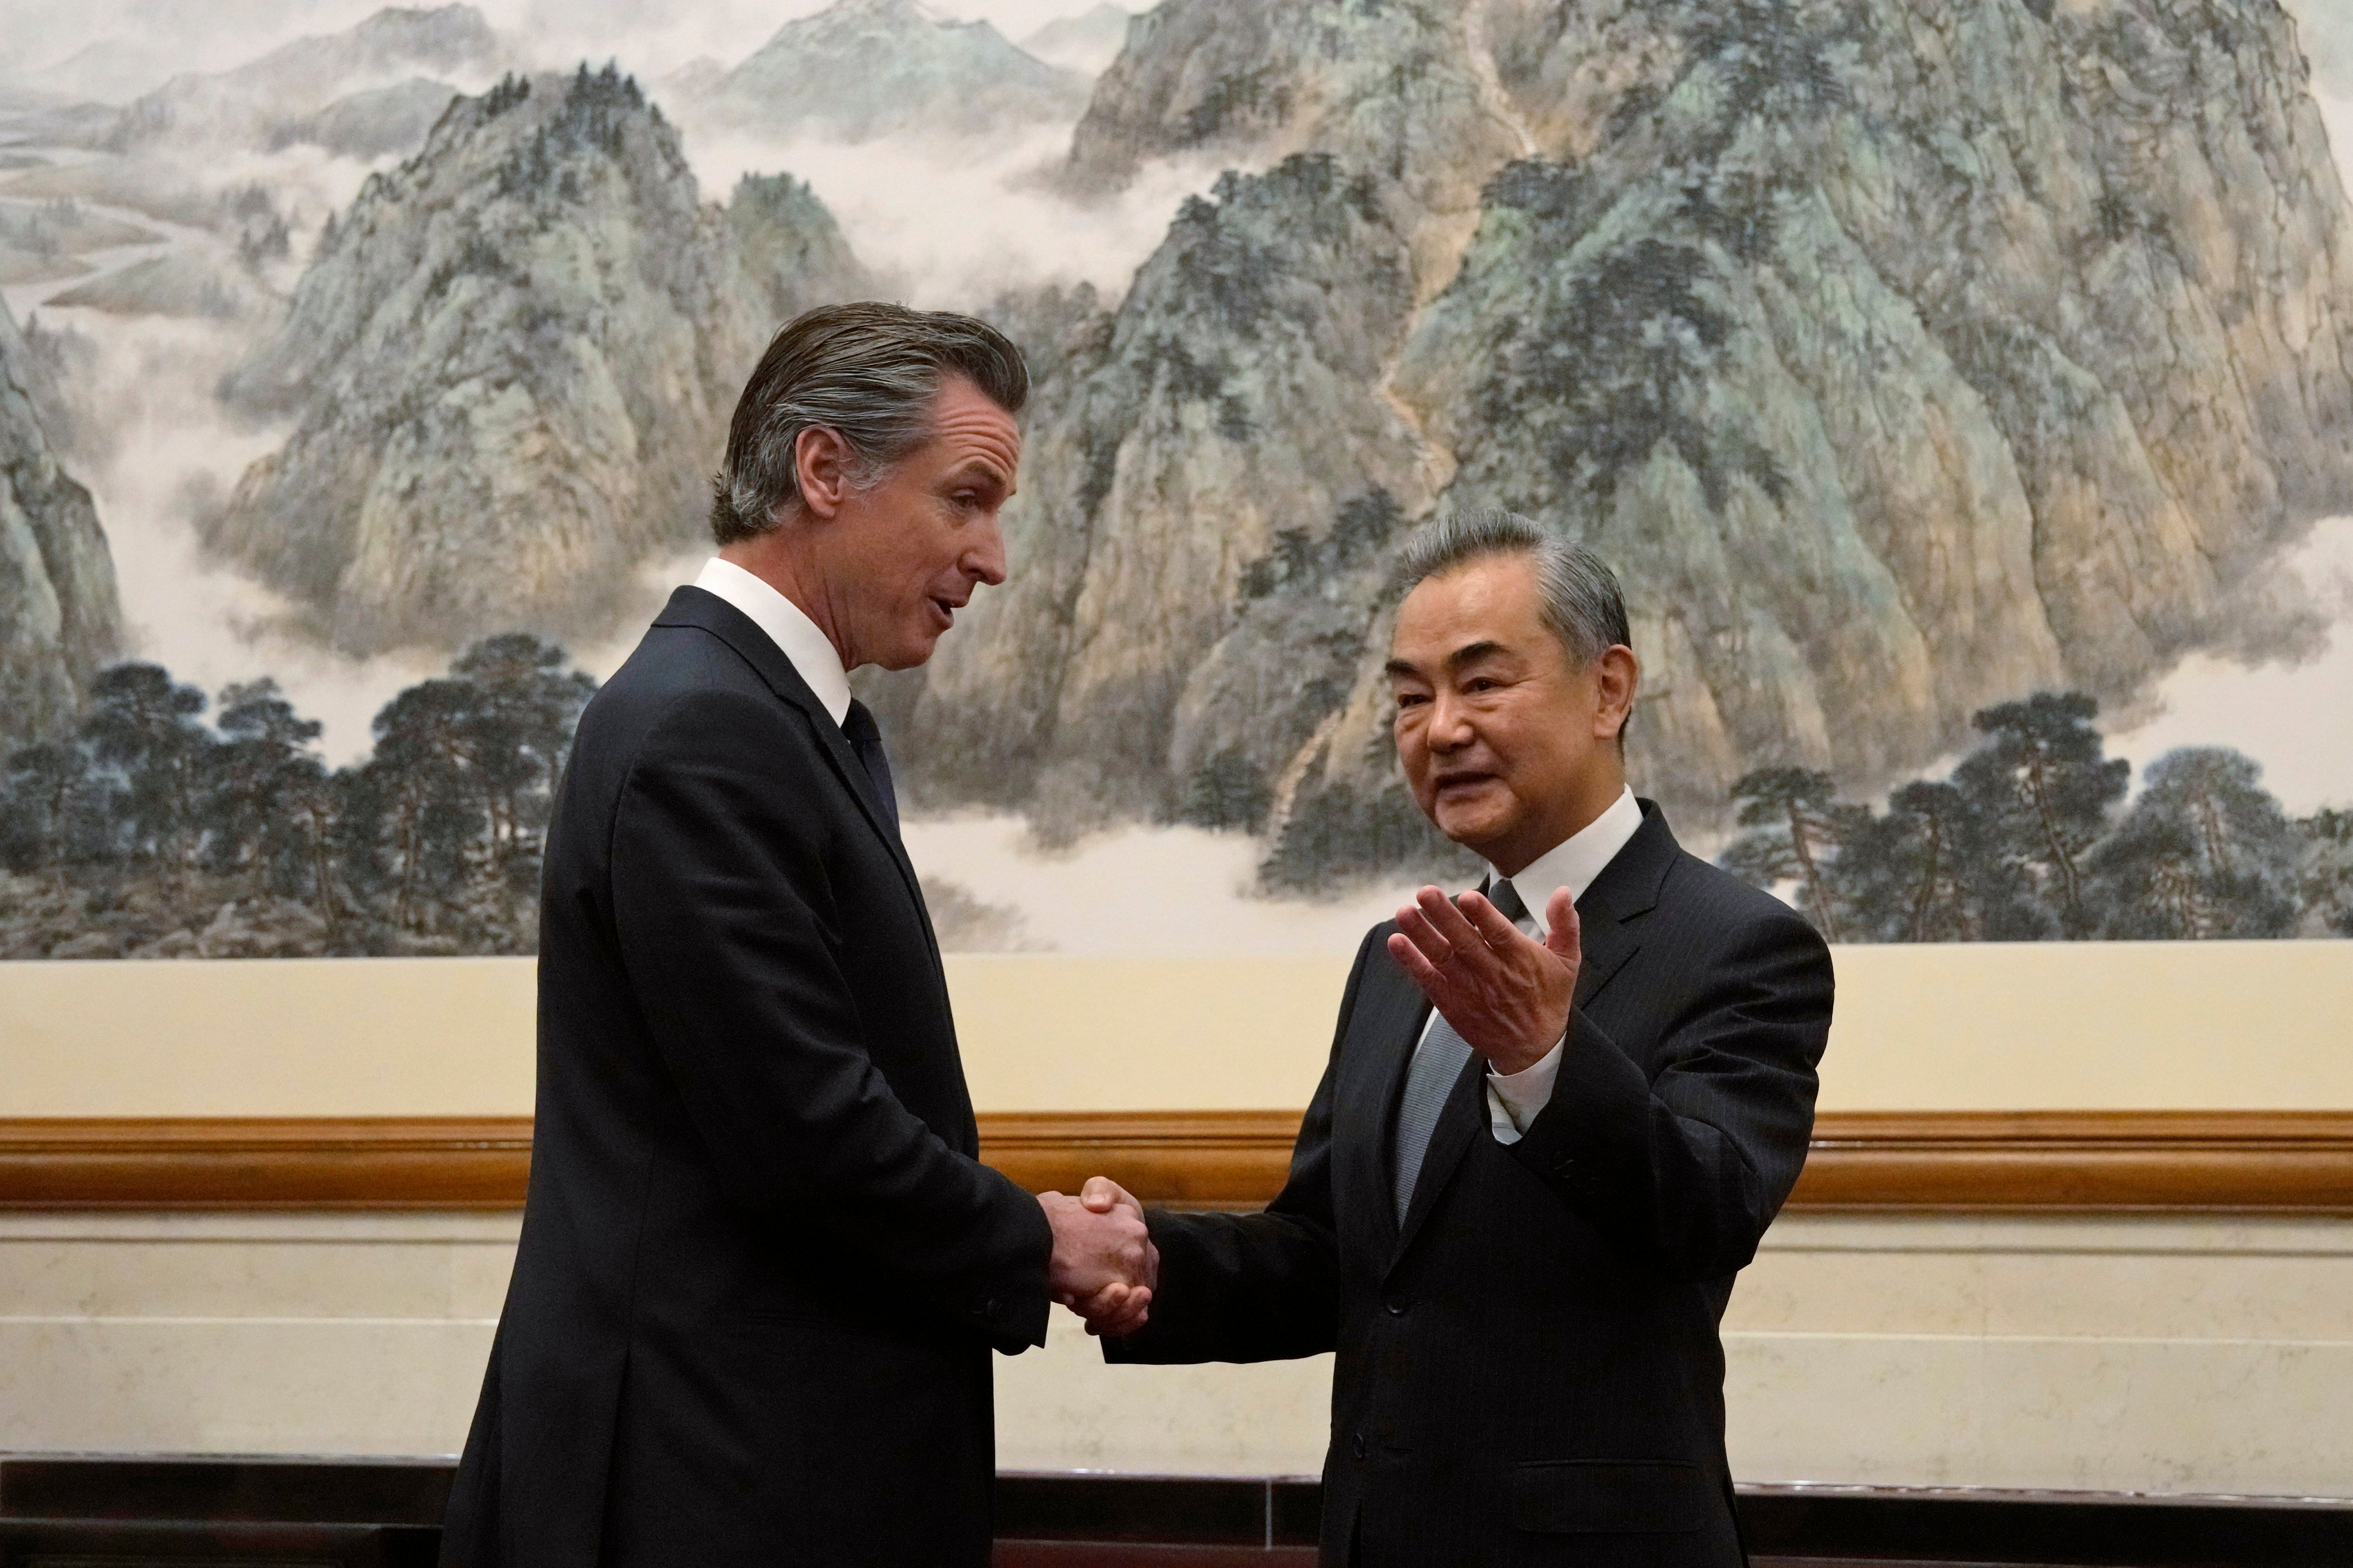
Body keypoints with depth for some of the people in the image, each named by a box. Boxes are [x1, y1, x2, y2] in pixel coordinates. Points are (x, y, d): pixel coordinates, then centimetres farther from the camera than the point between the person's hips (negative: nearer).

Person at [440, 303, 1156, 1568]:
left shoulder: (785, 713, 15)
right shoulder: (700, 729, -16)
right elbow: (800, 1129, -21)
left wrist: (1035, 1241, 1)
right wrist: (1038, 1245, -7)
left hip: (790, 1452, 9)